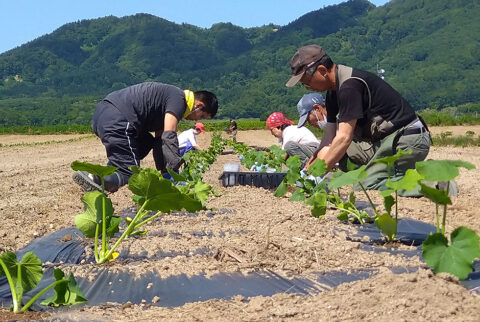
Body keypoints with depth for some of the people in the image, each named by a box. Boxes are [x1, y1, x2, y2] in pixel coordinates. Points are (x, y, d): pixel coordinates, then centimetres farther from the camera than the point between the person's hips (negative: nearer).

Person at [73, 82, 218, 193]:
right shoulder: (179, 99, -4)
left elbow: (160, 141, 26)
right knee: (129, 173, -4)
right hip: (116, 120, -10)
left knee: (146, 143, 27)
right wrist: (174, 173, -11)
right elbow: (169, 137, -14)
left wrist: (165, 172, 21)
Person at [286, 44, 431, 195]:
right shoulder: (333, 93, 10)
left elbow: (344, 138, -24)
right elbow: (329, 139, 8)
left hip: (407, 141, -10)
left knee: (368, 185, -22)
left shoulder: (350, 85, -21)